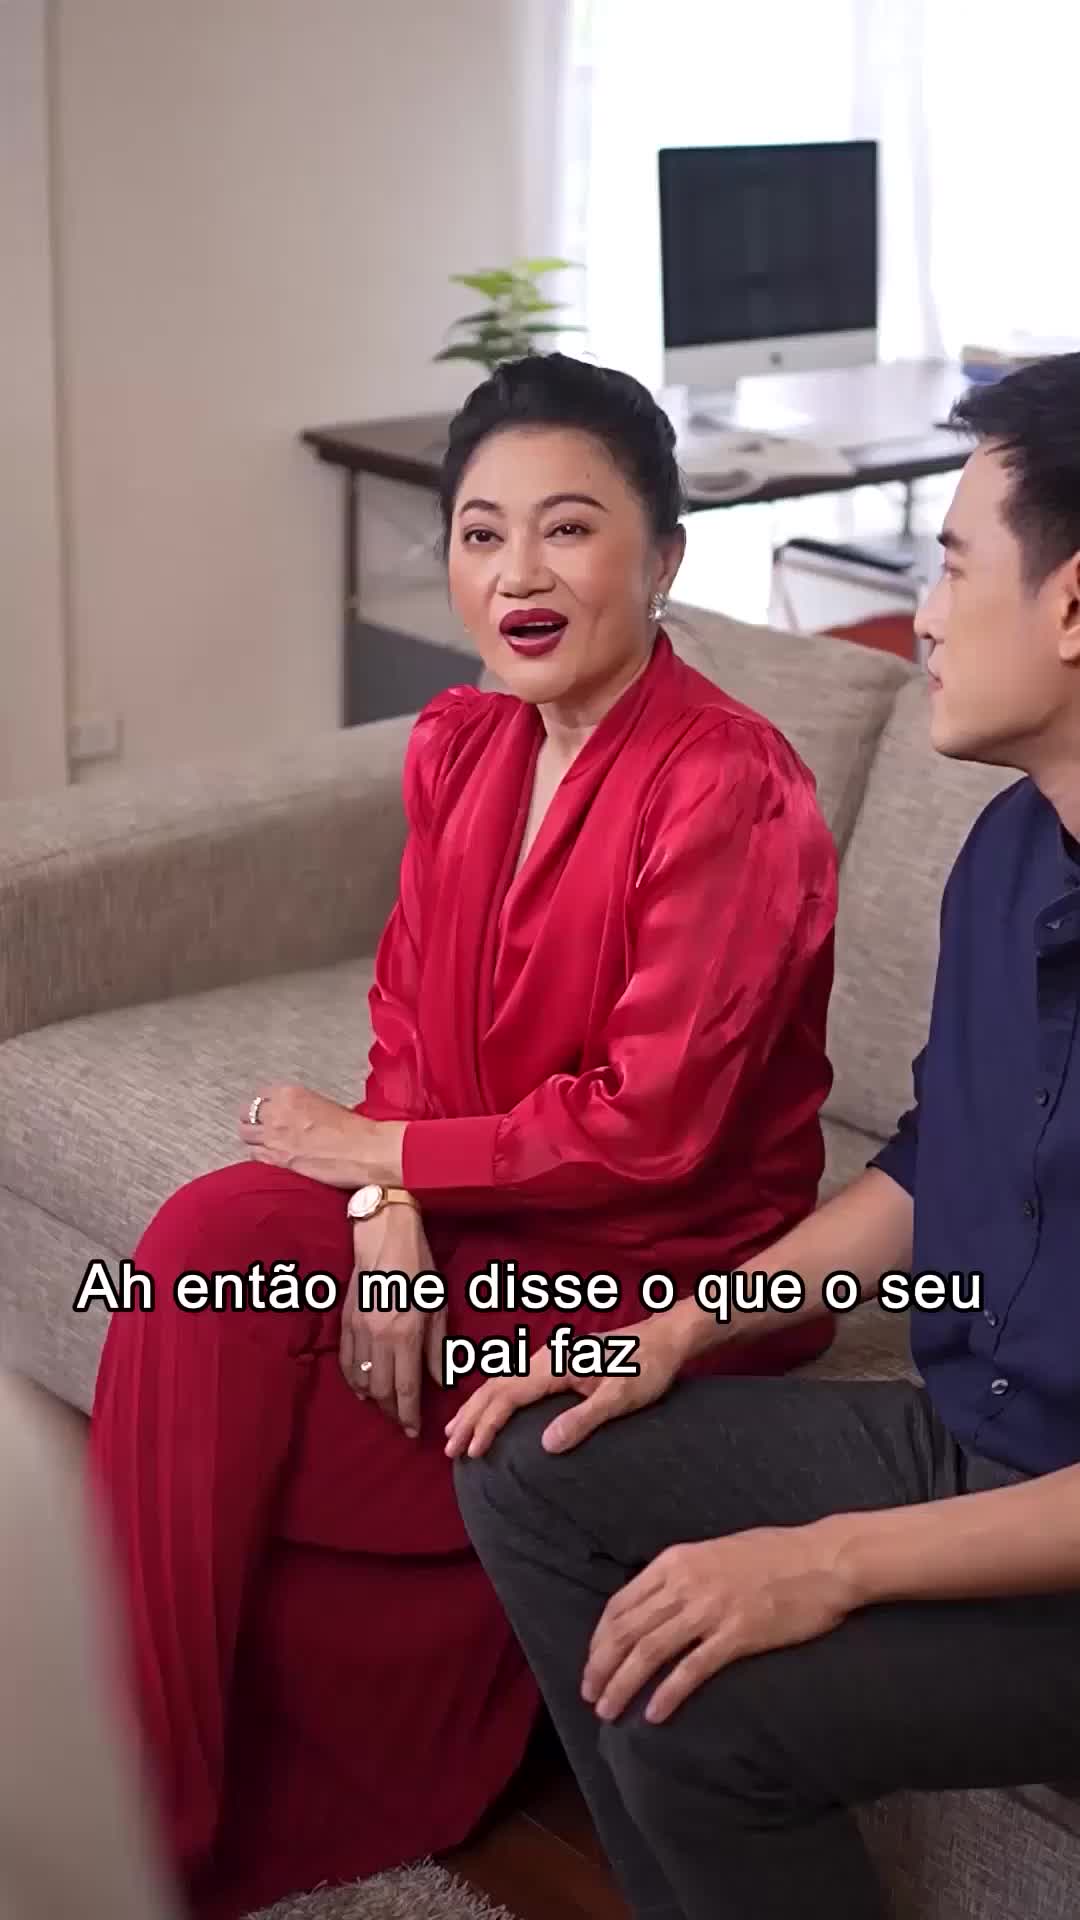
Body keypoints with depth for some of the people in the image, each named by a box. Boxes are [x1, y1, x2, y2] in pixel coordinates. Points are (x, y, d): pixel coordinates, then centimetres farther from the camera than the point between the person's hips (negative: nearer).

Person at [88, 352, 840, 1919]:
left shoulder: (728, 793, -19)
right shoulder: (459, 748, 4)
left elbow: (652, 1128, -21)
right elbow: (408, 1018, 7)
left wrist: (372, 1152, -13)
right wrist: (391, 1217, -13)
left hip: (660, 1273, -6)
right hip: (470, 1220, 7)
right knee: (206, 1250, -18)